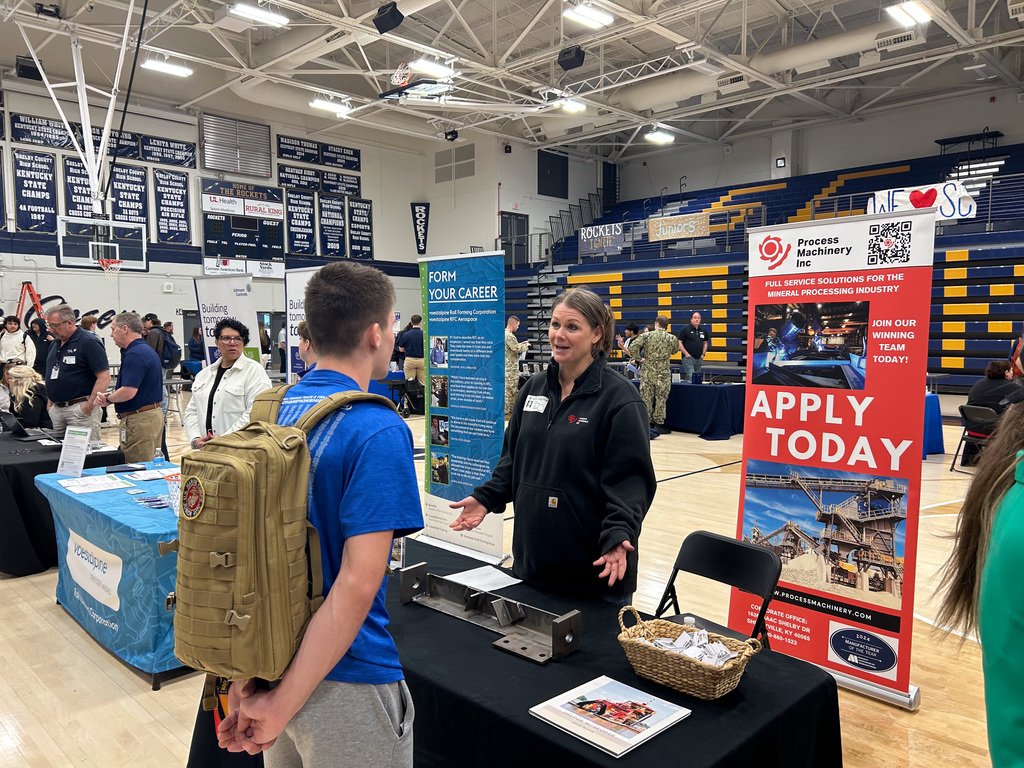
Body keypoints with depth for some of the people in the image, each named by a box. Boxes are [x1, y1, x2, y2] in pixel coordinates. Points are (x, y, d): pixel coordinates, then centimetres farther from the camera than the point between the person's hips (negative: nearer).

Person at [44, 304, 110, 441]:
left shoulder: (88, 343, -12)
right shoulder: (54, 344, 14)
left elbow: (104, 377, -18)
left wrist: (90, 405, -20)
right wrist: (50, 402, 16)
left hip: (80, 408, -8)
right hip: (56, 409, 8)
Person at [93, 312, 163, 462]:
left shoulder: (134, 354, -18)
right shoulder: (147, 350, 16)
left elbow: (128, 392, -25)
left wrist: (107, 399, -6)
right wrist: (110, 396, 7)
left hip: (139, 420, -11)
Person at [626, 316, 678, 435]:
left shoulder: (646, 336, -2)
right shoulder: (672, 339, -1)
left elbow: (632, 349, -10)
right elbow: (675, 351, 17)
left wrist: (639, 358, 5)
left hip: (647, 372, 1)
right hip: (663, 373, -1)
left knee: (646, 399, 10)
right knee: (660, 399, 7)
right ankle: (658, 424, 10)